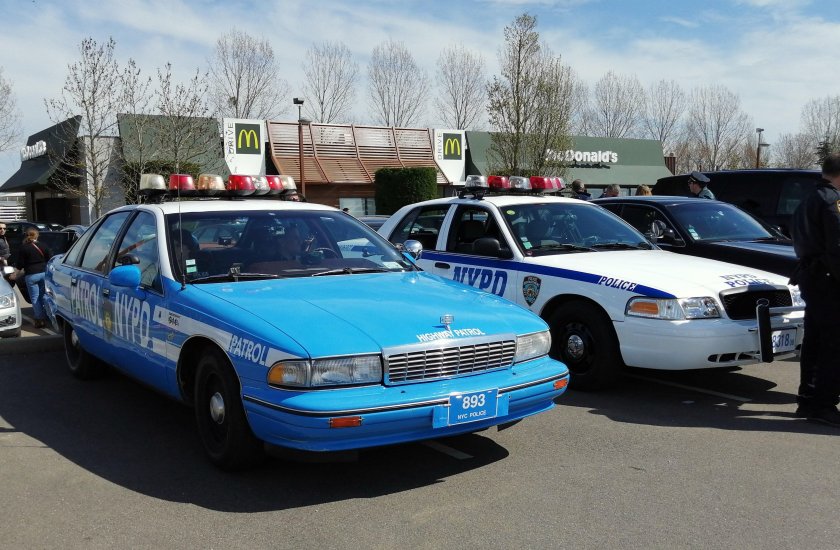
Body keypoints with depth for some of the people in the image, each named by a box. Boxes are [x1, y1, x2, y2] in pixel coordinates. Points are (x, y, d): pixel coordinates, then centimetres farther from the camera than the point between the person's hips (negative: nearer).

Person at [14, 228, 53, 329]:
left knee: (35, 298, 2)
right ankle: (44, 317, 14)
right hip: (43, 273, 3)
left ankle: (39, 320, 0)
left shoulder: (23, 248, -5)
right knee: (42, 296, 12)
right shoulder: (43, 246, 3)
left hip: (31, 275, -3)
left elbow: (20, 264, -4)